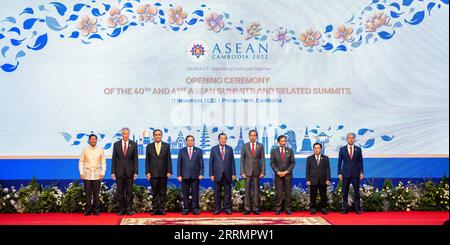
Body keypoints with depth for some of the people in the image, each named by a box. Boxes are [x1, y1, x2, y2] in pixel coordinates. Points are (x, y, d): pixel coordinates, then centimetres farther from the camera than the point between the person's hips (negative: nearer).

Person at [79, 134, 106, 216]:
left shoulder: (100, 150, 4)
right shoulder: (85, 150, 3)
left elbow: (103, 163, 7)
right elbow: (81, 162, 6)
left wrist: (103, 173, 0)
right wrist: (81, 173, -1)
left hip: (97, 174, 0)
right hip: (87, 174, 0)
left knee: (96, 193, 0)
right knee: (88, 193, 0)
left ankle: (96, 210, 9)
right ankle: (88, 210, 8)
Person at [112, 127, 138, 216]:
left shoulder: (134, 144, 3)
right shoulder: (116, 144, 4)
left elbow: (135, 159, 2)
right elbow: (114, 159, 4)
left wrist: (135, 172, -4)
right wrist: (113, 172, -2)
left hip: (129, 172, 0)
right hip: (119, 172, 1)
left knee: (129, 191, 3)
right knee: (120, 192, 4)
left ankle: (129, 209, 9)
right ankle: (121, 209, 11)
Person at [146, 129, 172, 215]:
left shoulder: (166, 146, 6)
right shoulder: (149, 146, 6)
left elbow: (169, 159, 4)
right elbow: (147, 160, 5)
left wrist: (169, 171, -3)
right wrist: (147, 172, -3)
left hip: (163, 173, 0)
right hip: (153, 173, 0)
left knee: (163, 192, 3)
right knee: (155, 192, 4)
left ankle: (161, 209, 9)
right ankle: (155, 209, 9)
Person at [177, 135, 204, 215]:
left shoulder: (198, 151, 7)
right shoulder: (181, 151, 8)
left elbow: (201, 163, 5)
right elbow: (179, 164, 5)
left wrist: (201, 174, -5)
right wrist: (179, 175, -3)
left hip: (195, 176, 0)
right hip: (185, 176, 0)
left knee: (195, 193, 1)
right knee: (185, 193, 2)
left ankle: (195, 208, 8)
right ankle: (186, 208, 10)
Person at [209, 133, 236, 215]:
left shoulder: (230, 149, 7)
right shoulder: (214, 149, 3)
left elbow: (232, 162, 6)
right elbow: (211, 162, 3)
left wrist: (233, 173, 1)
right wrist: (211, 174, -3)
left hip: (227, 174, 1)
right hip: (217, 174, -1)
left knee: (227, 192, 5)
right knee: (217, 192, 3)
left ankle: (227, 208, 12)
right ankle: (217, 209, 10)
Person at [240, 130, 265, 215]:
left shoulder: (260, 146, 4)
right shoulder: (245, 146, 4)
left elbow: (263, 160, 3)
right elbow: (242, 160, 3)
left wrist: (262, 172, -5)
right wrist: (242, 172, -5)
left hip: (257, 172, 0)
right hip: (247, 171, 0)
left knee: (256, 190, 3)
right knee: (247, 190, -1)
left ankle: (255, 208, 7)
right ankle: (247, 208, 4)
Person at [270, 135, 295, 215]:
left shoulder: (290, 151, 5)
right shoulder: (274, 151, 3)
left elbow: (293, 162, 4)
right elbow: (272, 163, 2)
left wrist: (287, 171, -7)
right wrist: (278, 172, -9)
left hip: (288, 174, 1)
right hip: (278, 175, -1)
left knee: (288, 192, 1)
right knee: (278, 192, -3)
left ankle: (287, 208, 6)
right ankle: (278, 208, 3)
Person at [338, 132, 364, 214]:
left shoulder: (358, 149, 5)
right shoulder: (342, 149, 4)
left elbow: (360, 162, 7)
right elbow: (339, 162, 4)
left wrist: (361, 172, -1)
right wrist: (339, 173, -2)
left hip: (355, 174, 0)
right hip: (345, 174, 0)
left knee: (357, 192, 3)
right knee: (345, 192, 2)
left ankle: (357, 209, 9)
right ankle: (345, 209, 8)